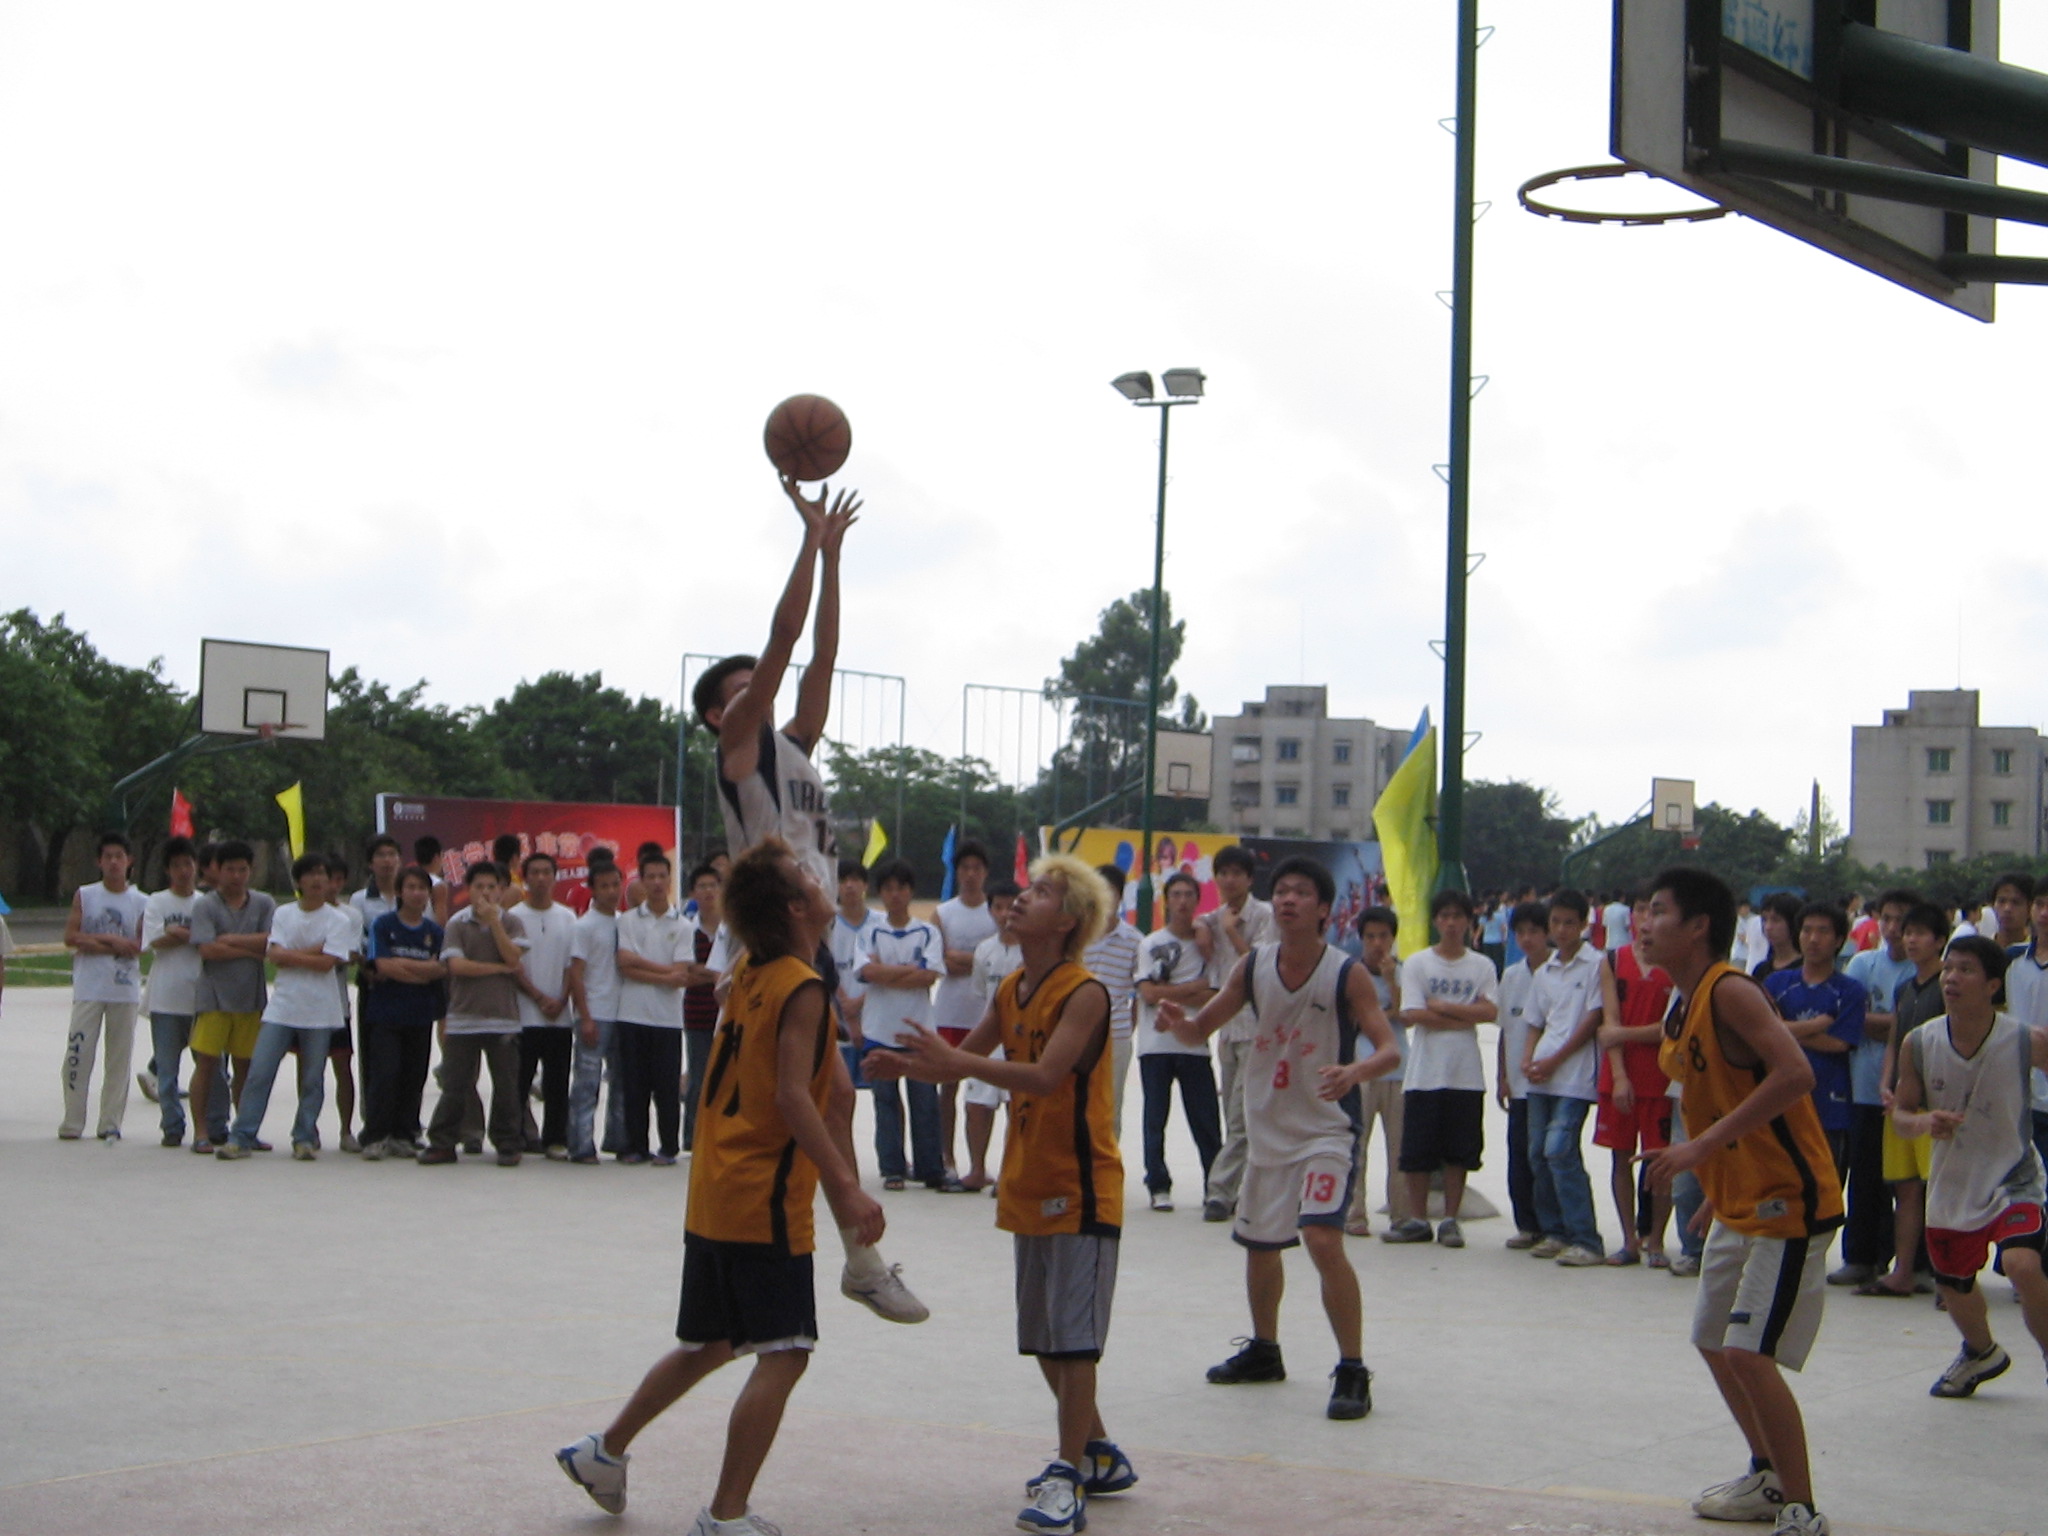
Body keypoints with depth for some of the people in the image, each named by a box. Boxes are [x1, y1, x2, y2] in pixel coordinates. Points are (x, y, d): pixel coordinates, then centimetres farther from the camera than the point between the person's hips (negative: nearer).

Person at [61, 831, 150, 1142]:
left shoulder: (141, 903, 7)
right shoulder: (84, 895, 7)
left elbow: (139, 946, -3)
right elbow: (71, 937, -3)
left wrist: (96, 941, -7)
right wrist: (114, 943, -8)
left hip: (125, 990, 1)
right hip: (88, 988, 0)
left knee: (119, 1058, 1)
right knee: (78, 1055, -4)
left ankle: (111, 1124, 7)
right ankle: (72, 1122, 2)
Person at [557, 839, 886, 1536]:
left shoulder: (750, 978, 10)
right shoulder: (803, 989, -15)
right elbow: (793, 1096, -22)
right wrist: (844, 1186, -24)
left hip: (712, 1199, 9)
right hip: (765, 1201, -9)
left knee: (707, 1345, 23)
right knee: (783, 1355, -6)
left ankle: (605, 1451, 32)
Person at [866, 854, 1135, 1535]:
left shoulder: (1085, 993, -16)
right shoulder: (1010, 993, 9)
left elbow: (1044, 1076, -28)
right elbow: (966, 1059, 16)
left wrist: (956, 1061, -35)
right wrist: (910, 1064, -3)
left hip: (1081, 1189, -9)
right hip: (1028, 1187, 9)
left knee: (1072, 1336, -7)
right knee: (1043, 1339, 14)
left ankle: (1069, 1478, -3)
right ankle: (1098, 1456, 28)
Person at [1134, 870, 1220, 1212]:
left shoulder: (1206, 944, 8)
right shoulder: (1150, 944, 5)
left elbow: (1212, 998, 0)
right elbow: (1149, 994, -5)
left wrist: (1168, 993, -10)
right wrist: (1194, 987, -4)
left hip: (1194, 1043, 1)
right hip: (1156, 1044, -1)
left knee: (1206, 1120, 0)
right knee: (1155, 1119, 1)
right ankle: (1159, 1186, 9)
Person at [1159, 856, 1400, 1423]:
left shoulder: (1348, 974, -14)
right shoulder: (1252, 967, -1)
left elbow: (1390, 1049, -18)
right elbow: (1202, 1029, 7)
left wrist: (1354, 1071, -39)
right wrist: (1178, 1022, -17)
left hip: (1326, 1130, -6)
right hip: (1267, 1128, 6)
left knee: (1323, 1238, -22)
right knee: (1259, 1245, 17)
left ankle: (1353, 1371, -13)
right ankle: (1264, 1350, 40)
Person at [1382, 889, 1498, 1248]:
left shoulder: (1482, 966, 7)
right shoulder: (1416, 963, 3)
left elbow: (1491, 1012, -7)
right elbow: (1413, 1015, -8)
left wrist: (1441, 1006, -9)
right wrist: (1466, 1015, -7)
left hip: (1466, 1074, 1)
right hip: (1424, 1072, -1)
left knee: (1459, 1151, 3)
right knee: (1417, 1152, 2)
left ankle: (1451, 1220, 11)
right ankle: (1418, 1220, 11)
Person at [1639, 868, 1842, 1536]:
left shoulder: (1731, 992, -20)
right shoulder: (1680, 1011, 10)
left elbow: (1795, 1075, -32)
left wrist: (1704, 1146, -33)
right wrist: (1708, 1182, 17)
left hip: (1789, 1202, -10)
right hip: (1737, 1205, 10)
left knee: (1749, 1353, -15)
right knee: (1713, 1342, 18)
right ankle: (1769, 1478, 33)